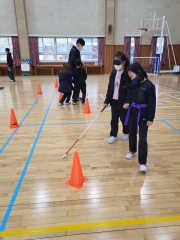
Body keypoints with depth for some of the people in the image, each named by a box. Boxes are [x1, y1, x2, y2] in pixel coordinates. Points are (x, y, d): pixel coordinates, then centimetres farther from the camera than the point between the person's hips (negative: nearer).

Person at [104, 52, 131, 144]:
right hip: (114, 100, 5)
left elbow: (130, 90, -14)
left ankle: (126, 133, 37)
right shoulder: (113, 73, 4)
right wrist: (107, 100, 6)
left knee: (124, 118, 13)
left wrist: (127, 102, -21)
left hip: (123, 101, -5)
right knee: (114, 119, 12)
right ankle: (113, 135, 26)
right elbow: (110, 88, 7)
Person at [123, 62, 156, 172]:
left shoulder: (149, 85, -19)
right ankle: (132, 151, 43)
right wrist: (128, 104, -1)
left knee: (142, 138, -2)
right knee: (132, 133, 20)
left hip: (143, 114, -6)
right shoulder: (134, 84, 0)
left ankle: (143, 162, 7)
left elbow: (152, 104, -16)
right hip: (133, 111, 7)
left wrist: (150, 118, -15)